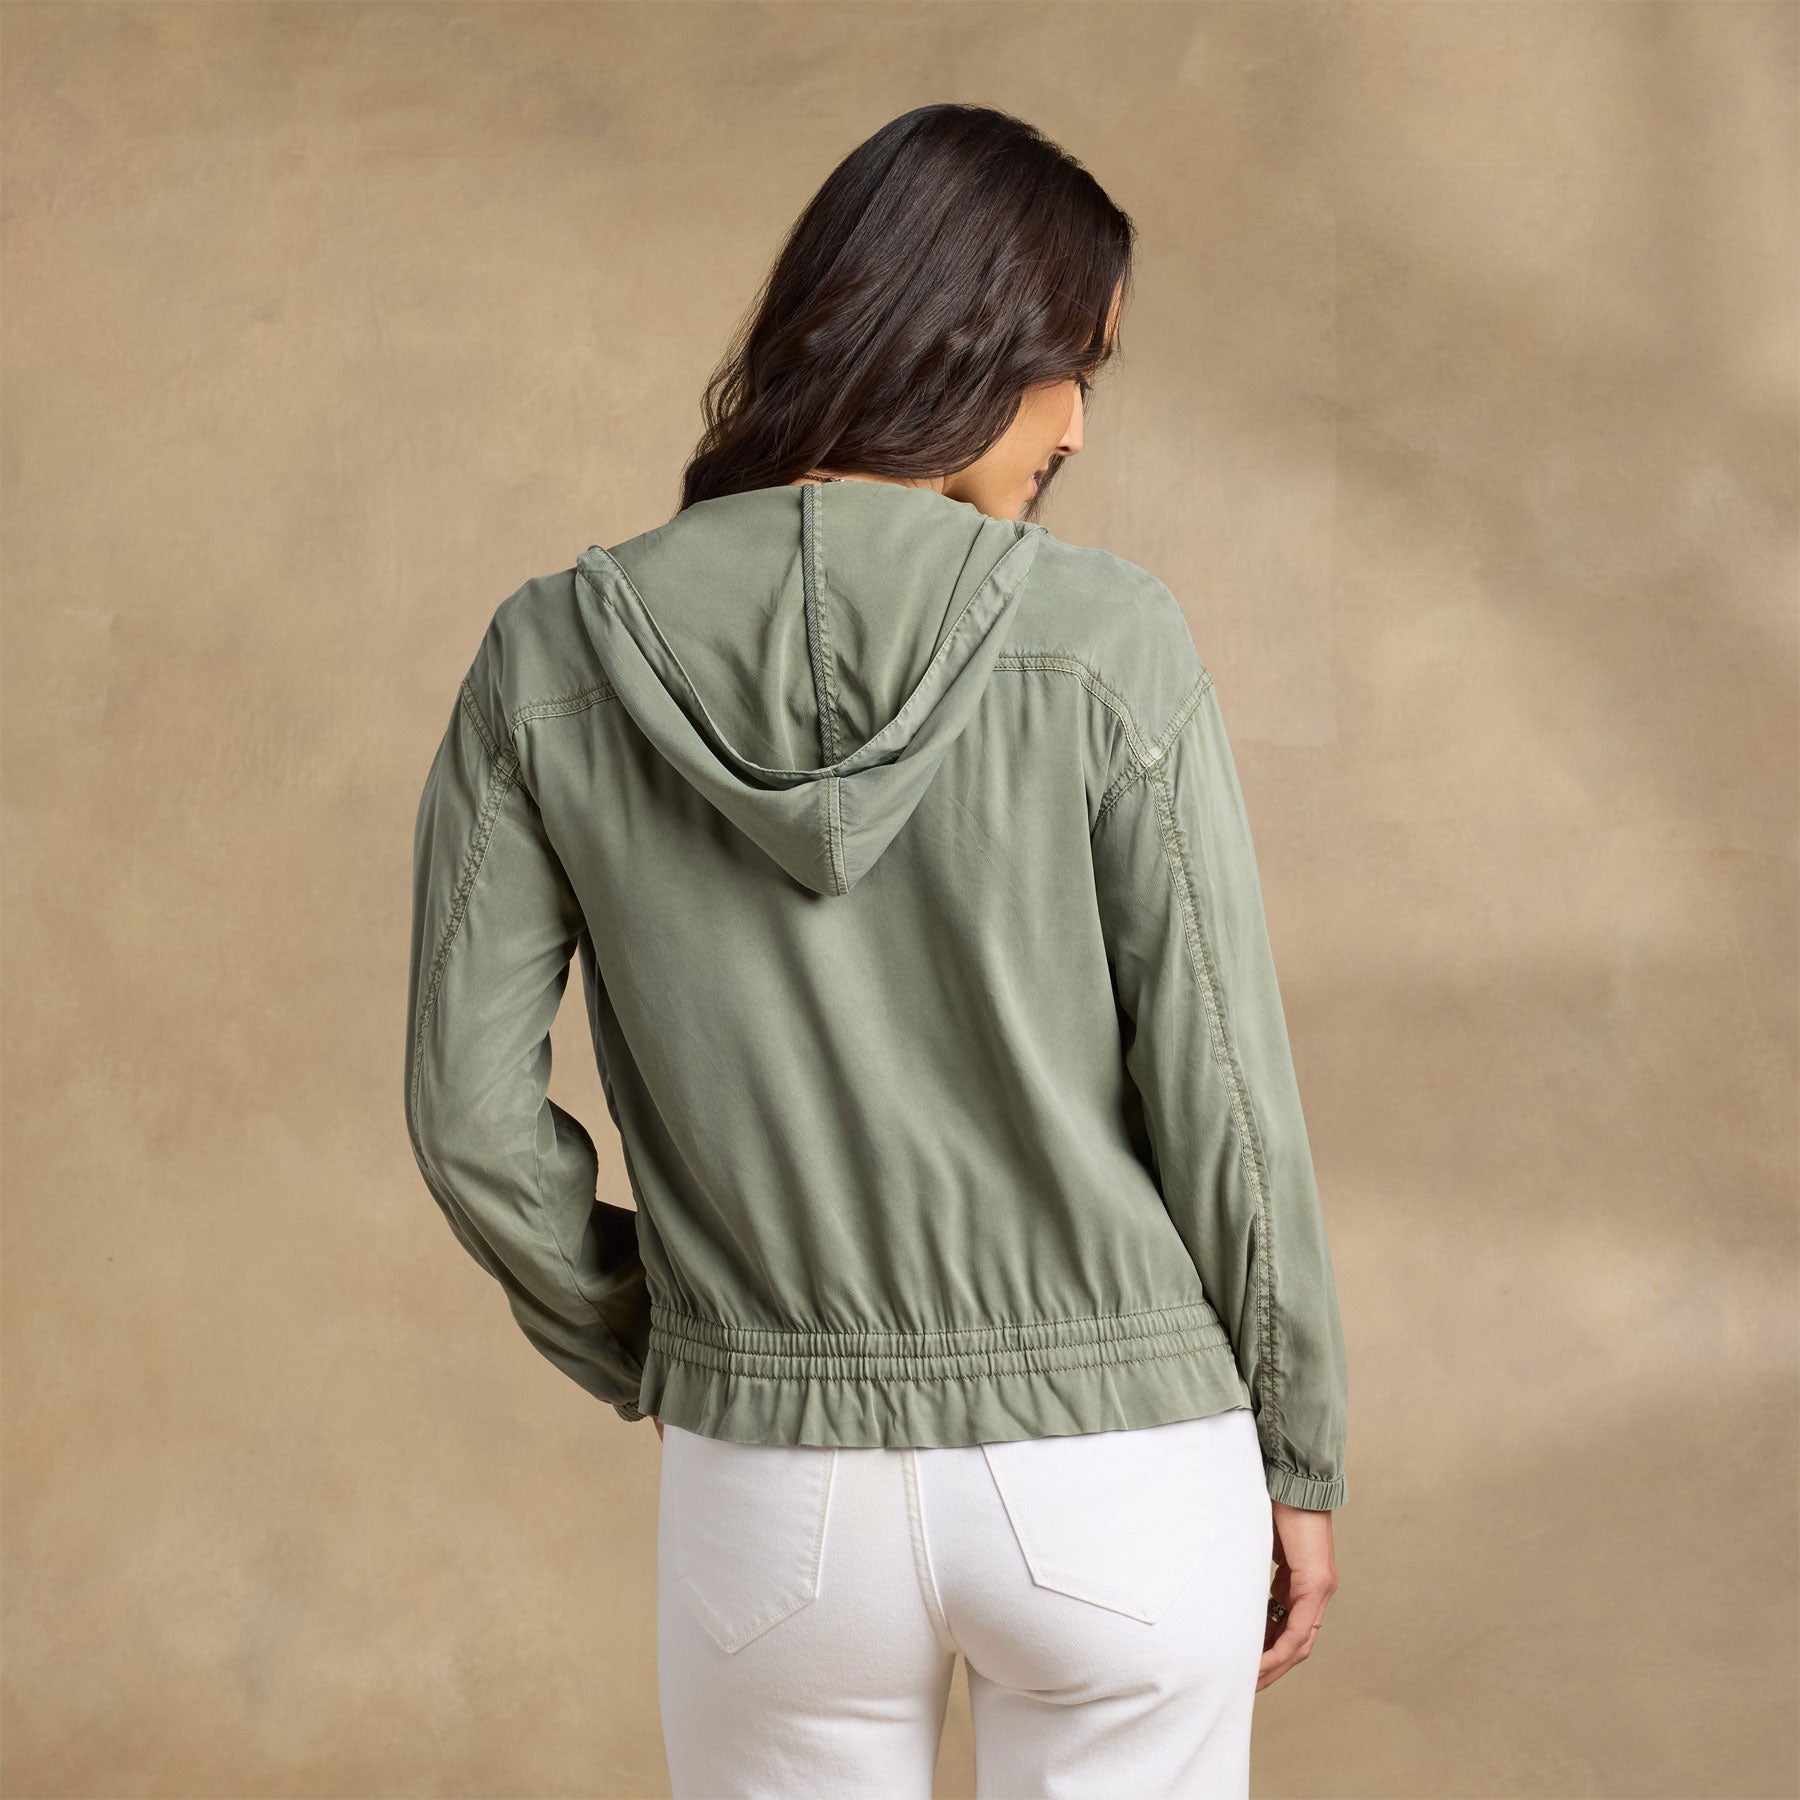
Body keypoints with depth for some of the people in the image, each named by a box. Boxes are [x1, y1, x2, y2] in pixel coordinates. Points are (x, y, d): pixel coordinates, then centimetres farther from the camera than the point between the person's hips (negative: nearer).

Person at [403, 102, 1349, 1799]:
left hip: (776, 1482, 2)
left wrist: (650, 1356, 11)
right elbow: (1217, 1088, -10)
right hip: (1111, 1471, -1)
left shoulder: (555, 657, -7)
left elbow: (471, 1111, -6)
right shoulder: (1108, 644, -13)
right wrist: (1298, 1451, 4)